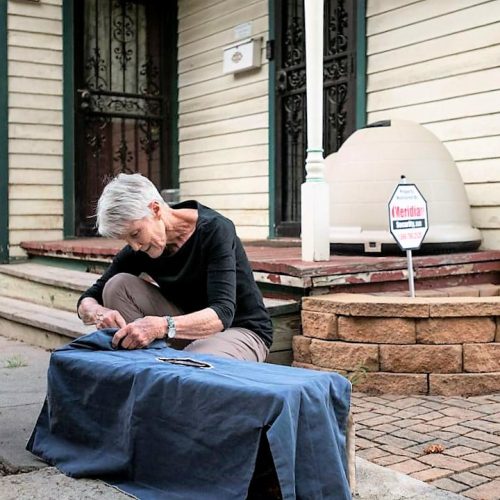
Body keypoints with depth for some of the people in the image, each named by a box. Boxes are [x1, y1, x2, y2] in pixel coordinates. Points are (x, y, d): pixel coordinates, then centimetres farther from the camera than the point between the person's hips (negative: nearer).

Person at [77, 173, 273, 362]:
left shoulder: (214, 230, -22)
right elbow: (87, 301, -2)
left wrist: (162, 326, -49)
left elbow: (222, 314, -33)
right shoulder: (137, 249, -6)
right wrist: (99, 312, -28)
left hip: (240, 330, -5)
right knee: (117, 285, -13)